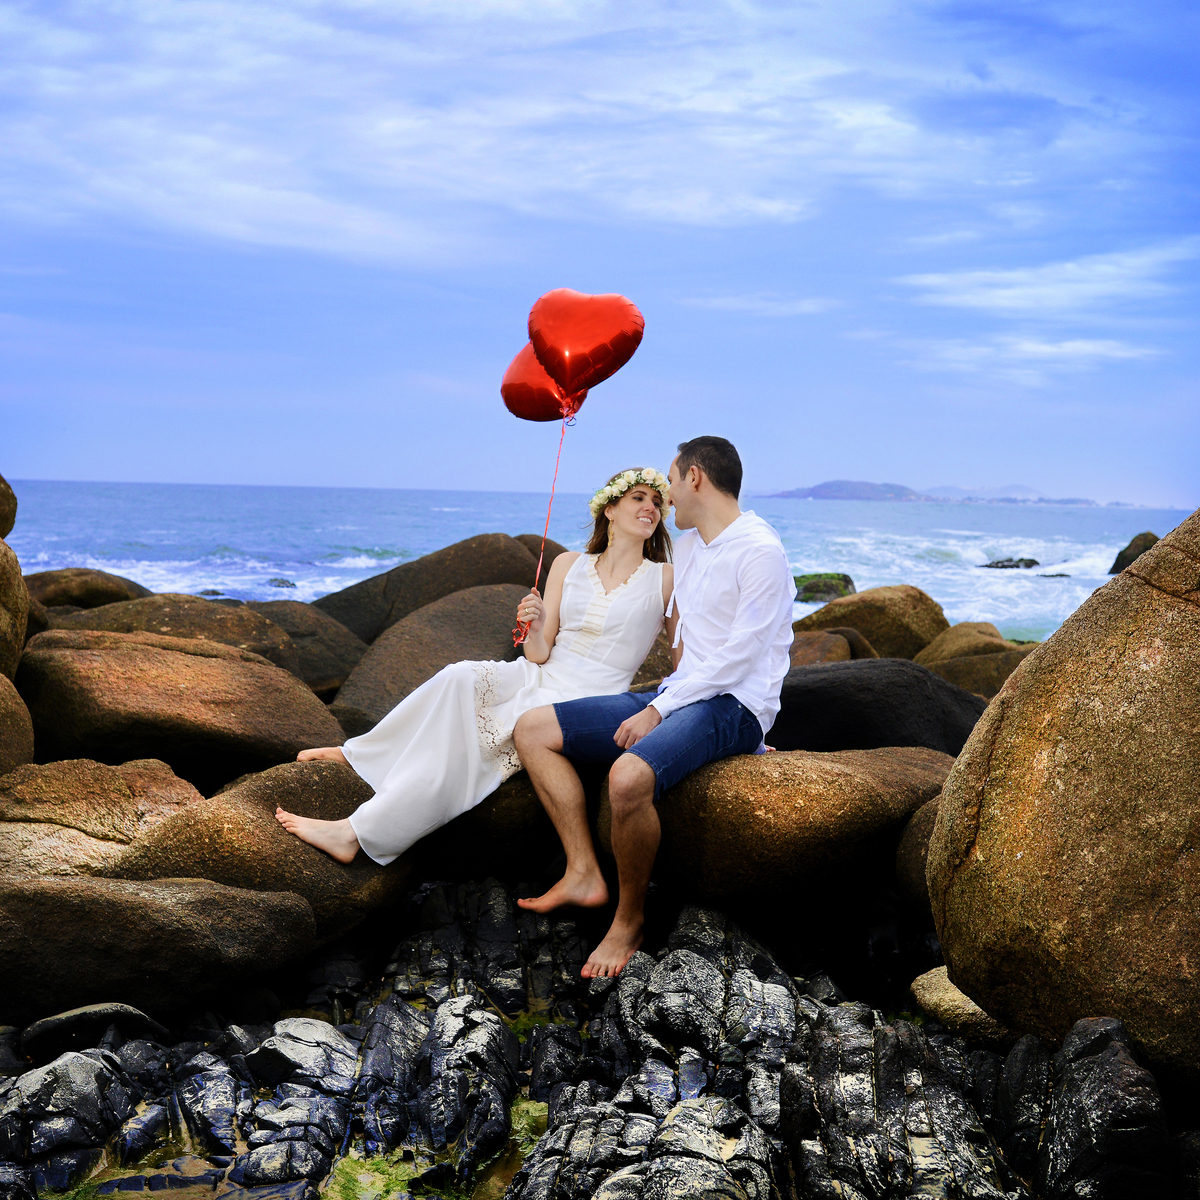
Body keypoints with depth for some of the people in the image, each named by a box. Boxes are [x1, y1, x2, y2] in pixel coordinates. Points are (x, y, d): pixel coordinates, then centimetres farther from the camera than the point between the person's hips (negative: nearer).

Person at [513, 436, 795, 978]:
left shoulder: (760, 552, -12)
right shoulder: (685, 545, 16)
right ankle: (584, 873, -6)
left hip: (732, 707, -9)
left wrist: (657, 712, -18)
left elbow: (738, 658, -17)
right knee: (533, 729, -1)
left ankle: (630, 918, -14)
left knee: (628, 777, -37)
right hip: (678, 695, 9)